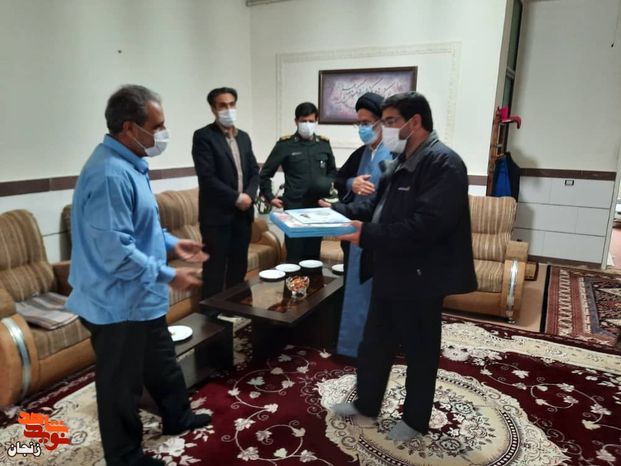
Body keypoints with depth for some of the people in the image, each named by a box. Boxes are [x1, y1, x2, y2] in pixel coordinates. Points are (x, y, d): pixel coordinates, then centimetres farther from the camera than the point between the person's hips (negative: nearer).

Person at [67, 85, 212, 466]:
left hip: (141, 298, 10)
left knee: (162, 363, 26)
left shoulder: (129, 164, 8)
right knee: (122, 385, 11)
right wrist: (168, 275, -21)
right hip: (119, 303, -10)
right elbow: (115, 251, -29)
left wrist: (172, 243, 9)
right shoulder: (110, 174, -27)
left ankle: (178, 417, 47)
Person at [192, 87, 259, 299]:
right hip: (217, 214, -6)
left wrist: (249, 195, -6)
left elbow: (254, 171, 13)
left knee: (239, 267, 12)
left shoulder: (244, 137, 14)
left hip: (243, 213, 6)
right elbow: (206, 177, -15)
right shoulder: (203, 136, -7)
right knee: (215, 269, 2)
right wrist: (236, 198, -14)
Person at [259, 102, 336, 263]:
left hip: (318, 208, 3)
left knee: (313, 255, 11)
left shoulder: (324, 144, 8)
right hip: (294, 209, -3)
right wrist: (269, 197, -1)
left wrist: (329, 184, 5)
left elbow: (332, 170, 22)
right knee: (294, 257, 0)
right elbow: (265, 174, 4)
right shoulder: (285, 145, -2)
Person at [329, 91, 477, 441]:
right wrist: (337, 211, 2)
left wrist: (367, 236, -27)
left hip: (419, 279, -9)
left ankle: (416, 420, 33)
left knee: (419, 352, 11)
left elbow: (425, 226, -28)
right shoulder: (401, 162, 11)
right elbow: (378, 207, 16)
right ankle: (366, 404, 40)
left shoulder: (443, 163, -19)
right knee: (374, 343, 20)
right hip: (390, 274, 9)